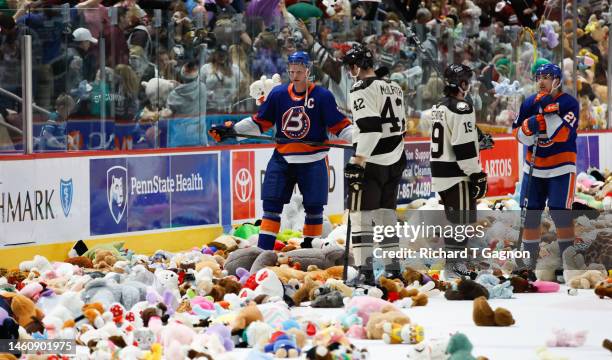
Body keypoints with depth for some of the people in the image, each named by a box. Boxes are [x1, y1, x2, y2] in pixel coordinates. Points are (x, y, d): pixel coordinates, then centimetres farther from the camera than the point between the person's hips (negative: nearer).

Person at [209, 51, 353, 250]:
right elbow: (259, 122, 9)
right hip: (282, 158, 3)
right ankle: (263, 251, 0)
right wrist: (231, 129, 4)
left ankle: (309, 247, 19)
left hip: (312, 161, -2)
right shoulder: (278, 94, 2)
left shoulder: (322, 96, -8)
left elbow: (340, 126, -7)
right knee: (272, 204, -2)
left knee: (313, 206, 3)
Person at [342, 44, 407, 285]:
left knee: (362, 213, -7)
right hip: (395, 162, 8)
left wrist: (358, 160, -23)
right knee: (386, 213, 14)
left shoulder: (362, 90, -11)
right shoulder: (393, 88, 16)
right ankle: (392, 266, 16)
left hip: (371, 163, -8)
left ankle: (365, 269, -14)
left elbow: (369, 128, -21)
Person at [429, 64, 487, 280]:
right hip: (457, 175, -10)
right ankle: (454, 267, -7)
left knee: (453, 219, 17)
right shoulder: (461, 107, -15)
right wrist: (477, 175, -16)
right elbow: (464, 146, -20)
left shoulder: (439, 107, 15)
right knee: (461, 220, -6)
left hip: (440, 172, 10)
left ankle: (452, 264, 23)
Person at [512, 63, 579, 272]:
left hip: (561, 168, -4)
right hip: (534, 166, 4)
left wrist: (549, 110, -28)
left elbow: (561, 134, -22)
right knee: (530, 213, 5)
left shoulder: (569, 103, -11)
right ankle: (530, 258, 17)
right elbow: (519, 136, 1)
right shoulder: (529, 104, 2)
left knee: (560, 213, -13)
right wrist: (530, 125, -19)